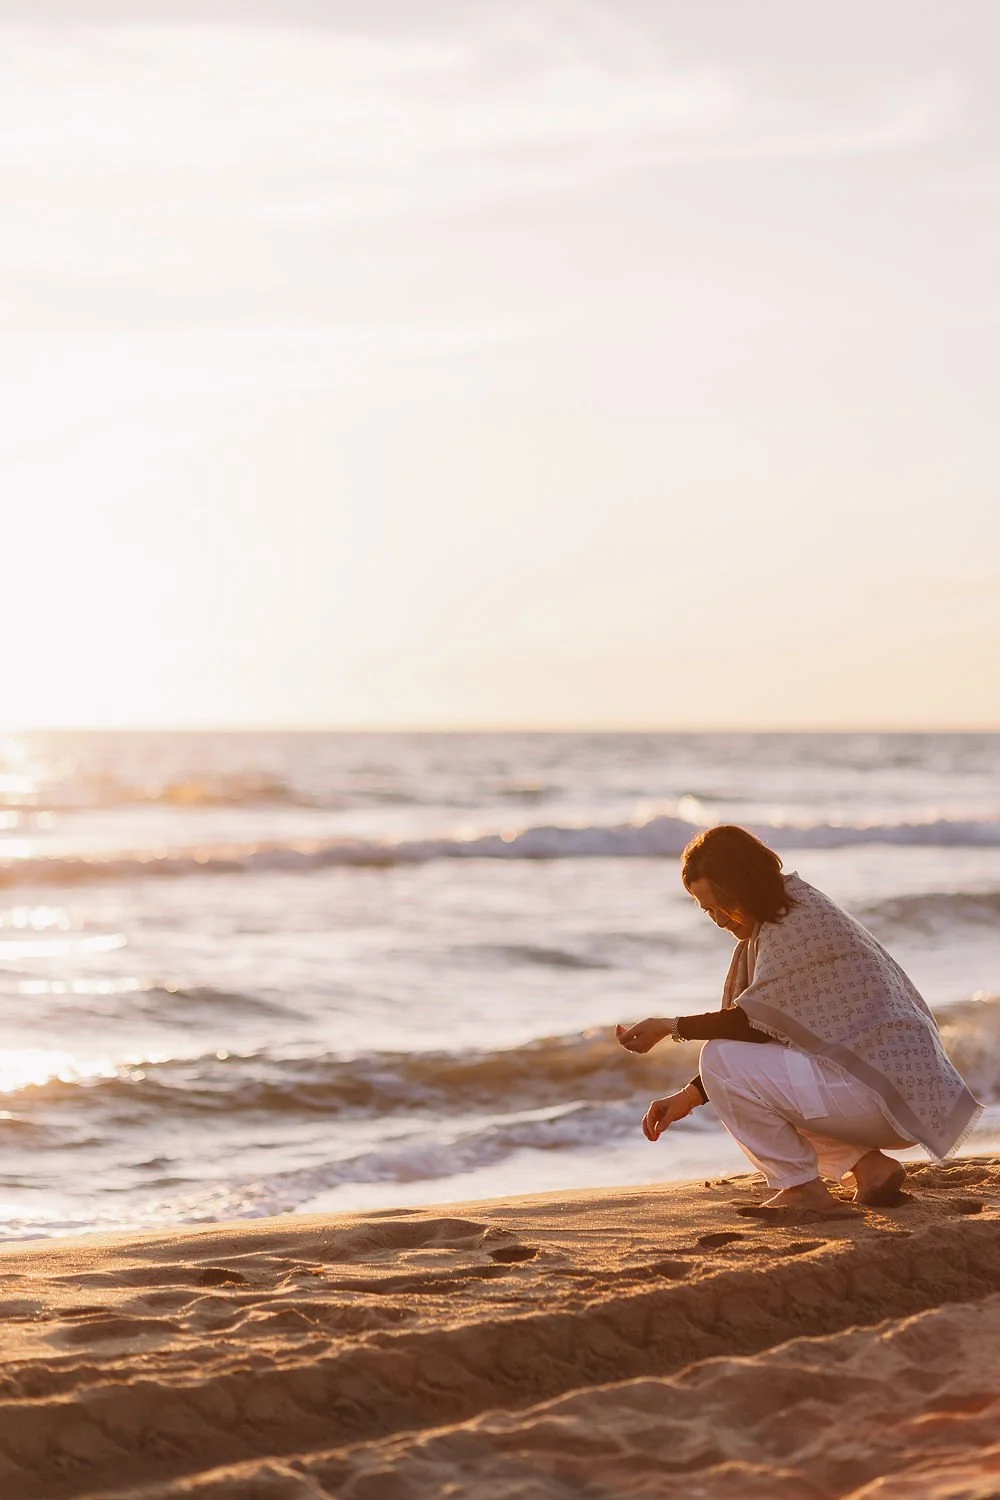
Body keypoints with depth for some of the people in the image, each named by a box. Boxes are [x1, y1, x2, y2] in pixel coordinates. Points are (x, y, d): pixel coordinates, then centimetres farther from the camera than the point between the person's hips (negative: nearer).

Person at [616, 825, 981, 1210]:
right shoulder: (777, 924, 16)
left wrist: (670, 1027, -7)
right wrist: (689, 1097, 10)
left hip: (887, 1090, -10)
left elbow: (756, 1023, -16)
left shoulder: (801, 920, -13)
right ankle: (867, 1162, 9)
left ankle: (802, 1187, -5)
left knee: (721, 1060, -12)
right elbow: (755, 1035, 16)